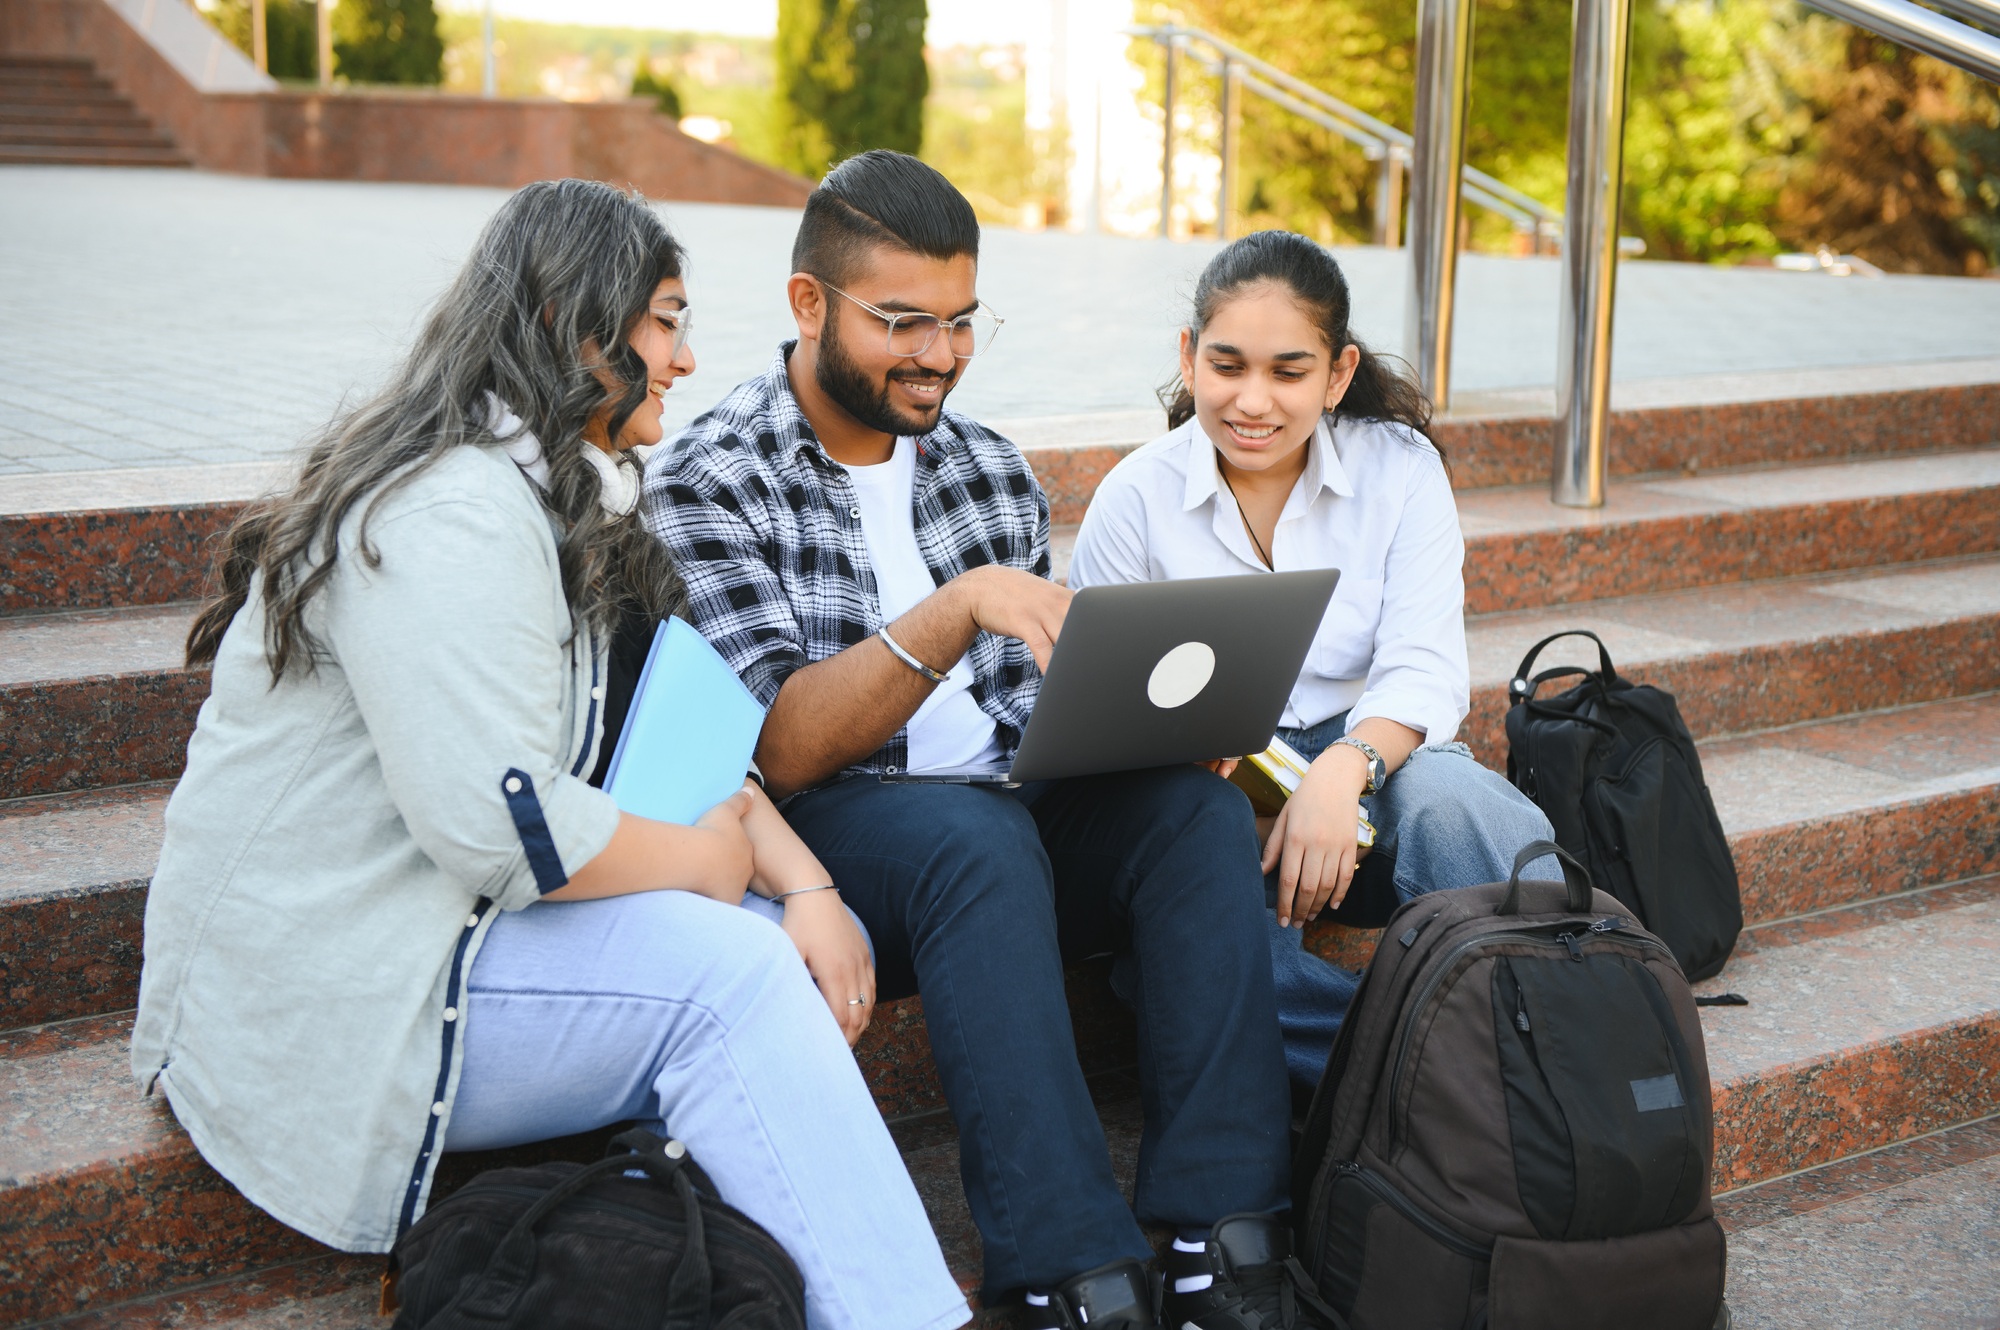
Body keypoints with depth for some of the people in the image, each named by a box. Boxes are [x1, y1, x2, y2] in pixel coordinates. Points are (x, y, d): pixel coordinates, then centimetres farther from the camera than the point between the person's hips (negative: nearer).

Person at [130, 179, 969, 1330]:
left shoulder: (573, 499, 14)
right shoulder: (452, 514, -21)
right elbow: (500, 824, -29)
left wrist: (805, 882, -5)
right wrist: (709, 859, -13)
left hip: (454, 929, 10)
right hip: (316, 1001, -10)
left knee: (818, 947, -5)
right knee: (727, 974, -24)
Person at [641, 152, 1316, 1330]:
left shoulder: (988, 467, 14)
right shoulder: (706, 483, -5)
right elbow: (784, 749, -15)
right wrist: (954, 610, -27)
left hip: (1014, 816, 5)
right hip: (830, 839, -5)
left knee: (1197, 805, -23)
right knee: (974, 834, -36)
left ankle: (1224, 1229, -27)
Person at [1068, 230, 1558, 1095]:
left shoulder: (1400, 469, 3)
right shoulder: (1135, 500, 2)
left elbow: (1423, 668, -9)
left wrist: (1343, 771, -31)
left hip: (1374, 759, 1)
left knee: (1448, 797, -36)